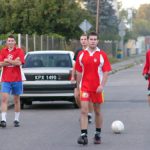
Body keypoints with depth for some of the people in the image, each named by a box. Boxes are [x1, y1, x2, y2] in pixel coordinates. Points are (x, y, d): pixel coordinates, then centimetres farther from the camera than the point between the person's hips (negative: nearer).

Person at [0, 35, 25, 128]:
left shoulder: (19, 51, 0)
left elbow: (19, 63, -15)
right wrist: (13, 62, -13)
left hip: (17, 79, -1)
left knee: (17, 100, 8)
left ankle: (16, 119, 17)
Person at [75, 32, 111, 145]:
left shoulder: (102, 55, -2)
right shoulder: (82, 55, 4)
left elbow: (106, 71, -5)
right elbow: (79, 72, 10)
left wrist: (102, 85, -16)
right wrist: (78, 86, 10)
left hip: (97, 88, -1)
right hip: (85, 87, 1)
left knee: (97, 111, 11)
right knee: (84, 111, -11)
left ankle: (98, 134, 24)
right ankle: (84, 135, -14)